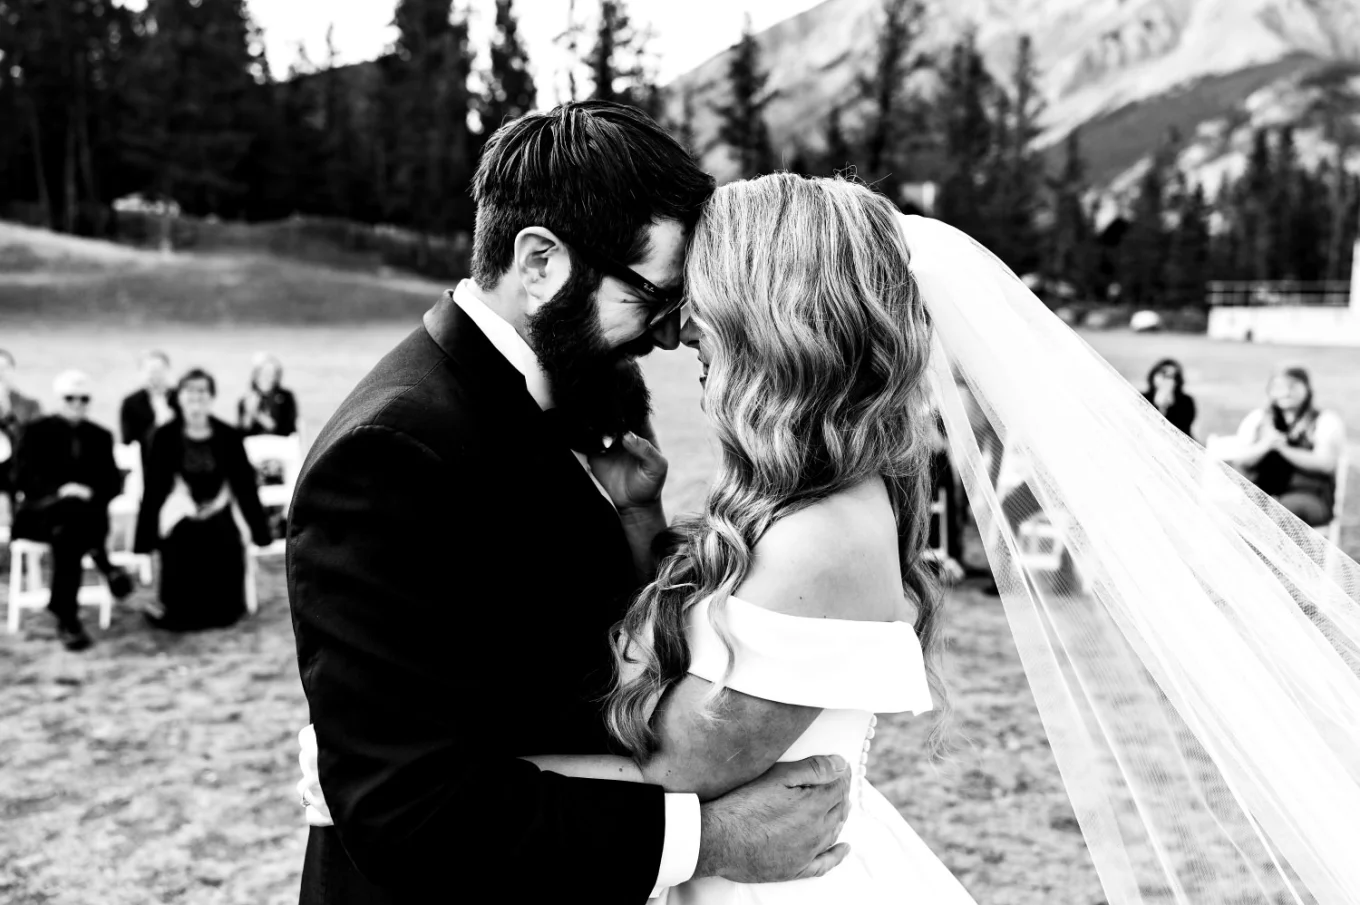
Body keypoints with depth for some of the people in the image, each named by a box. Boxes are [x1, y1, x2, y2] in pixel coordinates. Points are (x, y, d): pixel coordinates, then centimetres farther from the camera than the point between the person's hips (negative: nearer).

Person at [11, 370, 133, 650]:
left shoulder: (100, 436, 15)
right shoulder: (37, 431, 7)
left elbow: (113, 482, 10)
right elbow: (23, 479, -2)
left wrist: (91, 492, -13)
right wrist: (60, 491, -19)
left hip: (88, 512, 2)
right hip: (39, 512, -1)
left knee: (66, 532, -36)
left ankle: (67, 620, -35)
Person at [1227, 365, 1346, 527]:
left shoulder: (1327, 421, 11)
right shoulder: (1256, 418, 20)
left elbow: (1326, 463, -5)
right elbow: (1239, 461, 9)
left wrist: (1283, 448, -13)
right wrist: (1265, 445, -11)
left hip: (1309, 496, -3)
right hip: (1260, 493, 3)